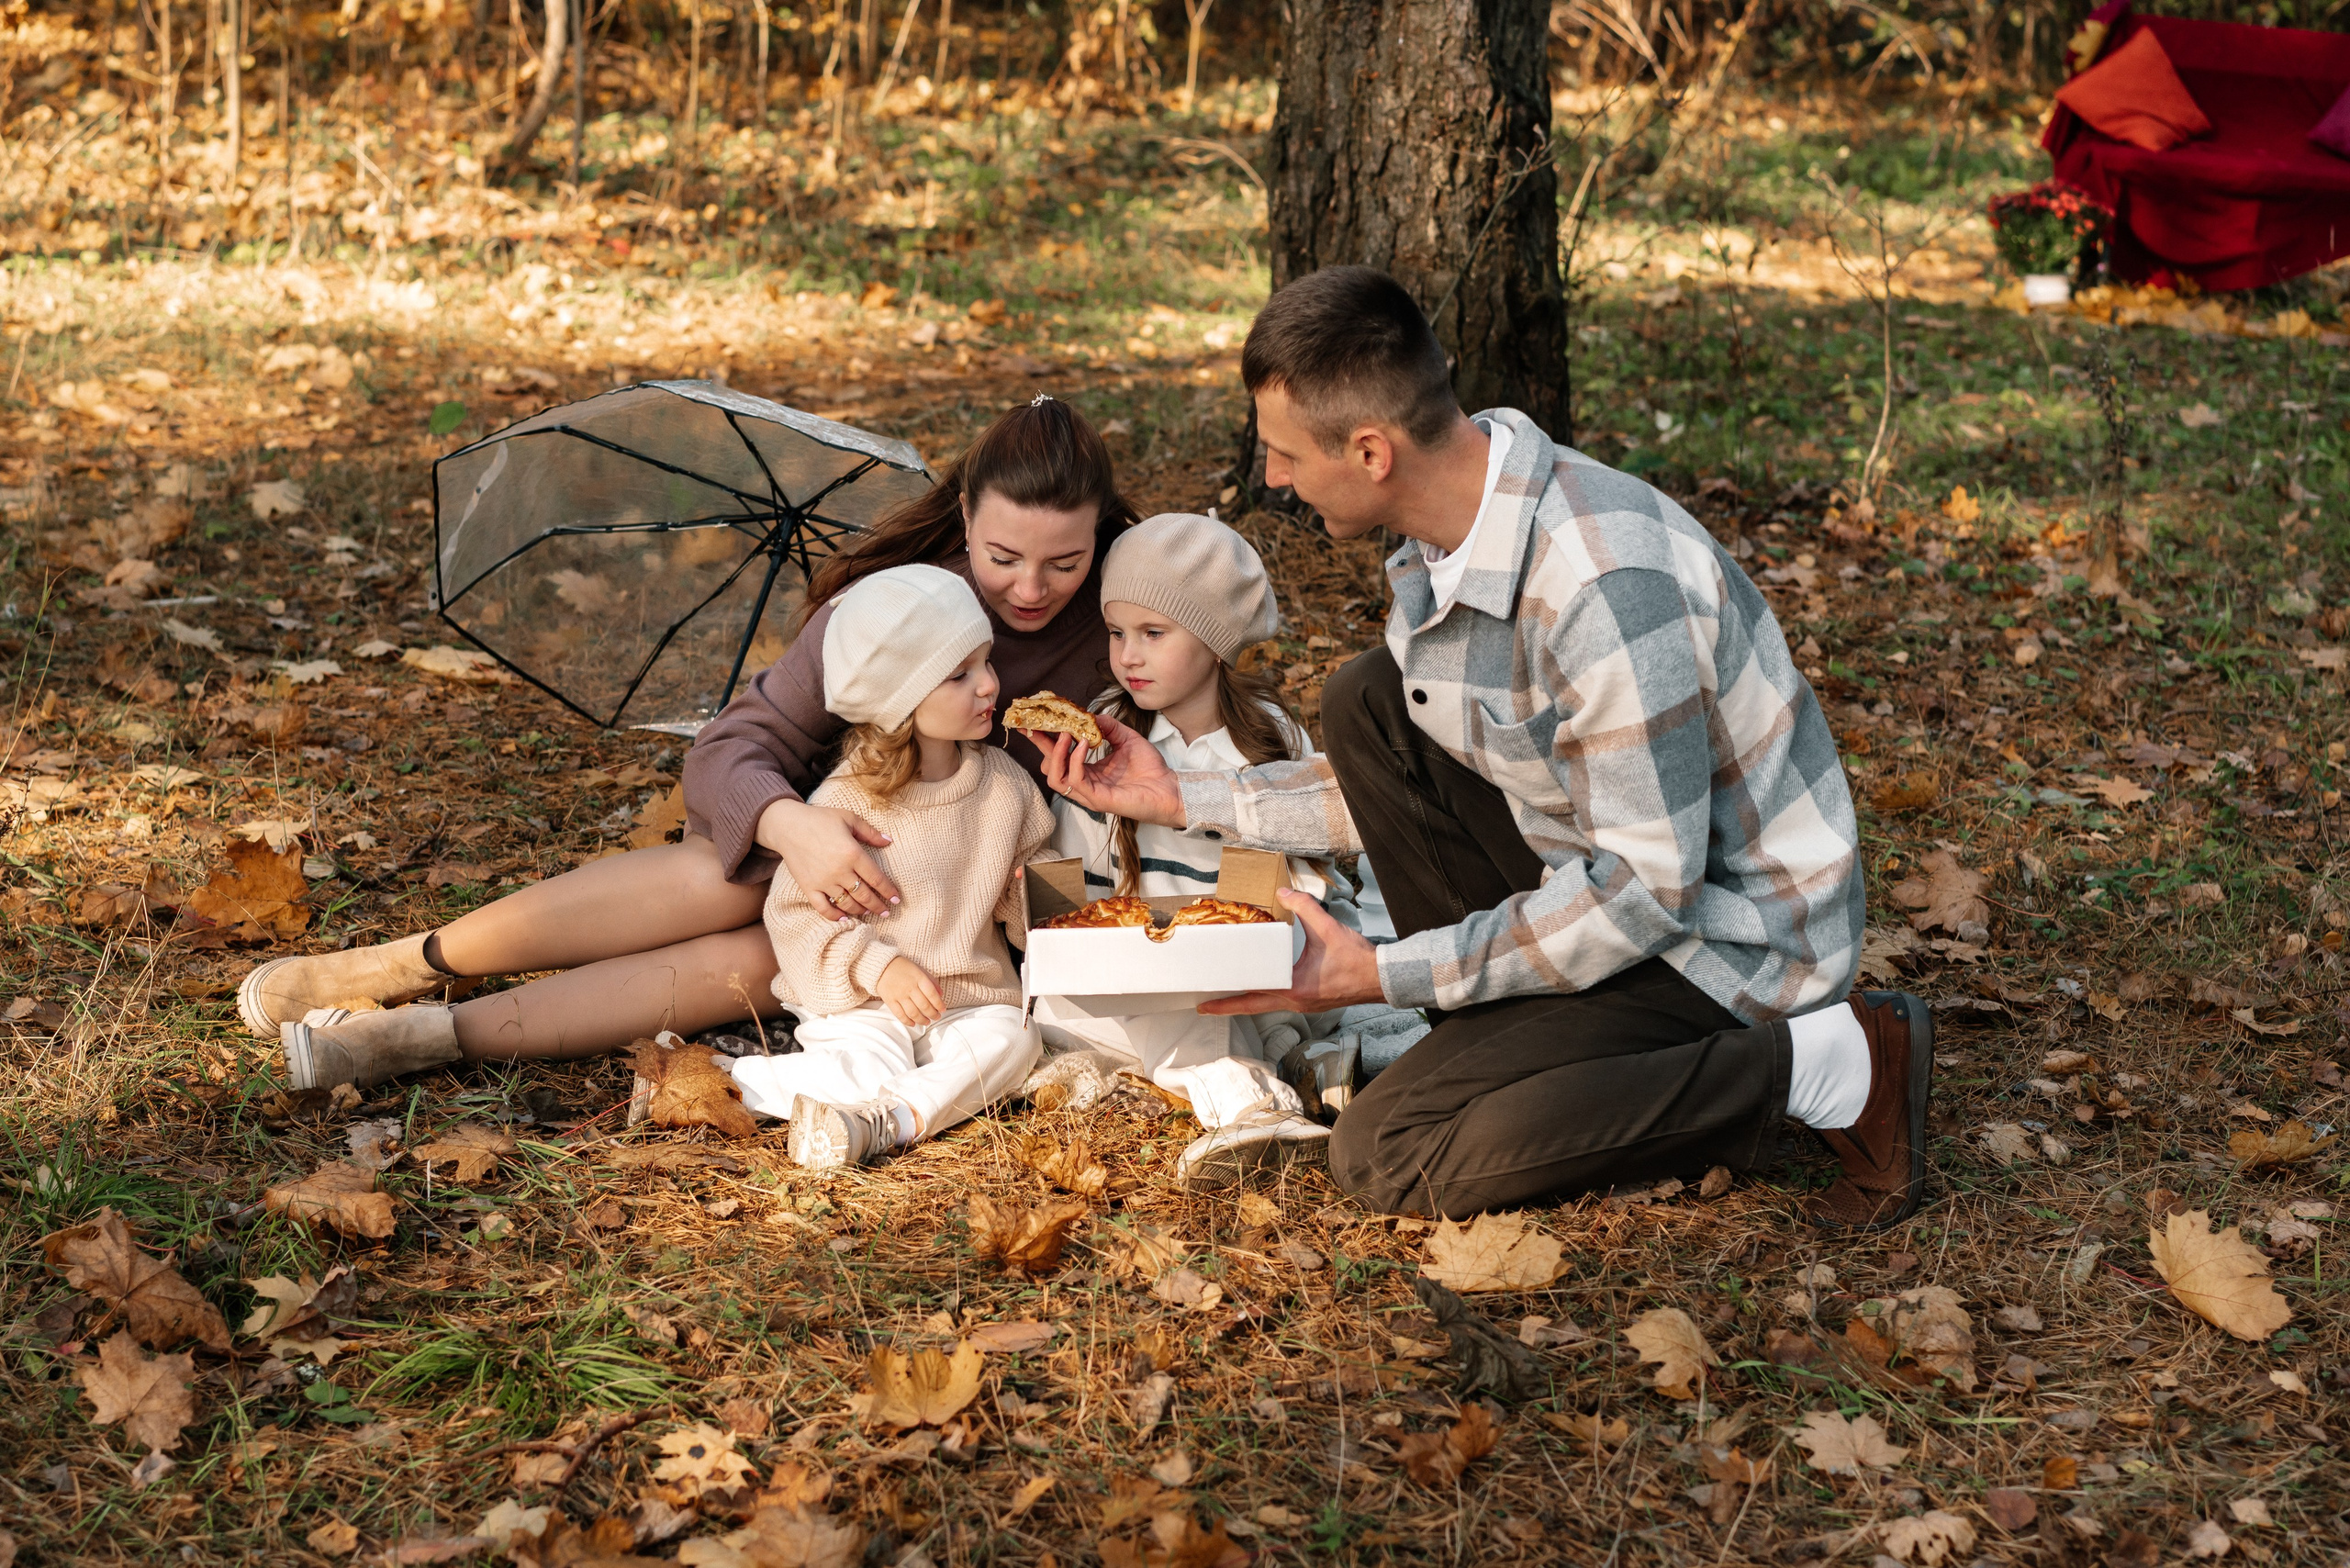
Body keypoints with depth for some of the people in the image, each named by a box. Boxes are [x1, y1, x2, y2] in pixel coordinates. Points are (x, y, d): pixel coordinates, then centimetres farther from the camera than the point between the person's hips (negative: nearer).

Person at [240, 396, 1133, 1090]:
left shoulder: (1116, 607, -14)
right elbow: (733, 746, -24)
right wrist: (790, 824, -45)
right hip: (828, 828, -1)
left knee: (769, 960, -33)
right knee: (740, 878, -38)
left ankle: (424, 1037, -36)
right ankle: (406, 967, -28)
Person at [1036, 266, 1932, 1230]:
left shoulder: (1603, 583, -31)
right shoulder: (1445, 541, -1)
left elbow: (1647, 891, -27)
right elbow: (1405, 791, 12)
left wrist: (1381, 976, -22)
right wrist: (1188, 800, 7)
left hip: (1726, 928, -9)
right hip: (1612, 864, 9)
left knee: (1383, 1157, -14)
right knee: (1366, 706, 0)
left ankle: (1829, 1068, -9)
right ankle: (1518, 1040, 2)